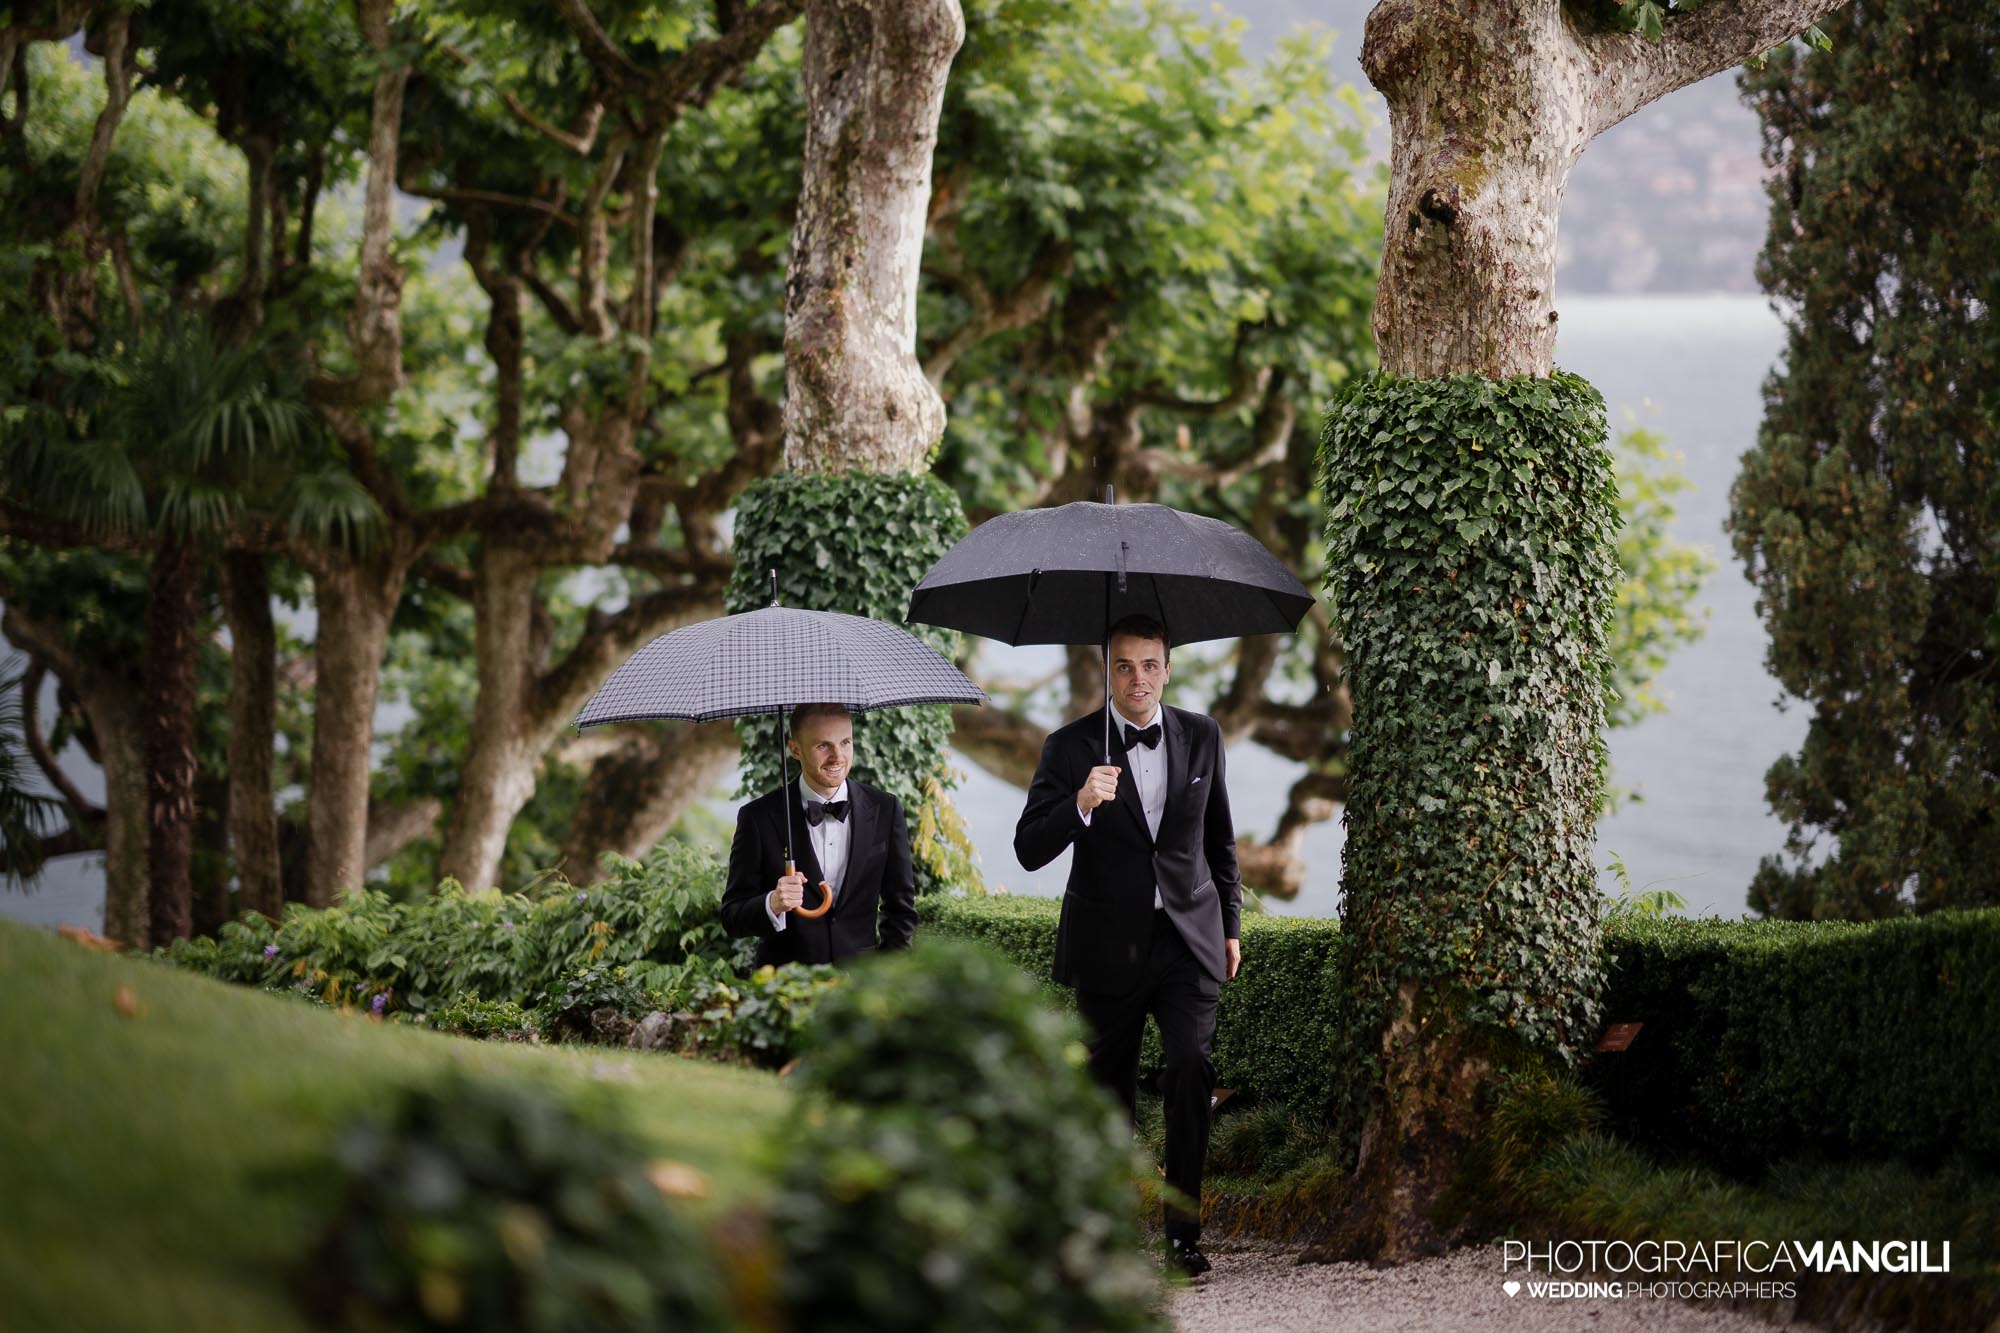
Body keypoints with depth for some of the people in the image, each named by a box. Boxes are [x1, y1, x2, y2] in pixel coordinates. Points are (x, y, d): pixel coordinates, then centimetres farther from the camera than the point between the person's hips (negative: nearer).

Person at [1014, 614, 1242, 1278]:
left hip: (1187, 939, 1)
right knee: (1110, 1090, 7)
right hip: (1109, 945, -1)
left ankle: (1182, 1228, -11)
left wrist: (1230, 925, 18)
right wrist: (1081, 804, -29)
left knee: (1192, 1067, -16)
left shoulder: (1201, 736, 5)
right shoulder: (1071, 746, -5)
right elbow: (1029, 850, -12)